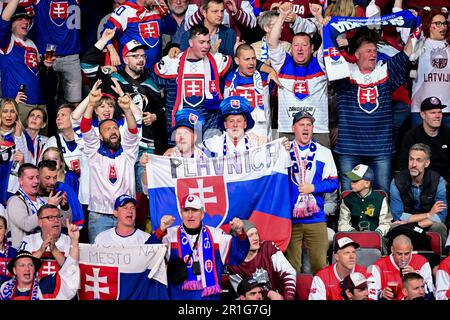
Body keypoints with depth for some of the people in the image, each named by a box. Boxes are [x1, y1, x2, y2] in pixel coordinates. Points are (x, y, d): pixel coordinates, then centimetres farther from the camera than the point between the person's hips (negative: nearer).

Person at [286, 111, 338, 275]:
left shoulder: (324, 153, 11)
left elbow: (333, 183, 7)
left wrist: (313, 187, -7)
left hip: (316, 219, 1)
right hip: (289, 218, -1)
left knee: (319, 264, -1)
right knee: (291, 267, 1)